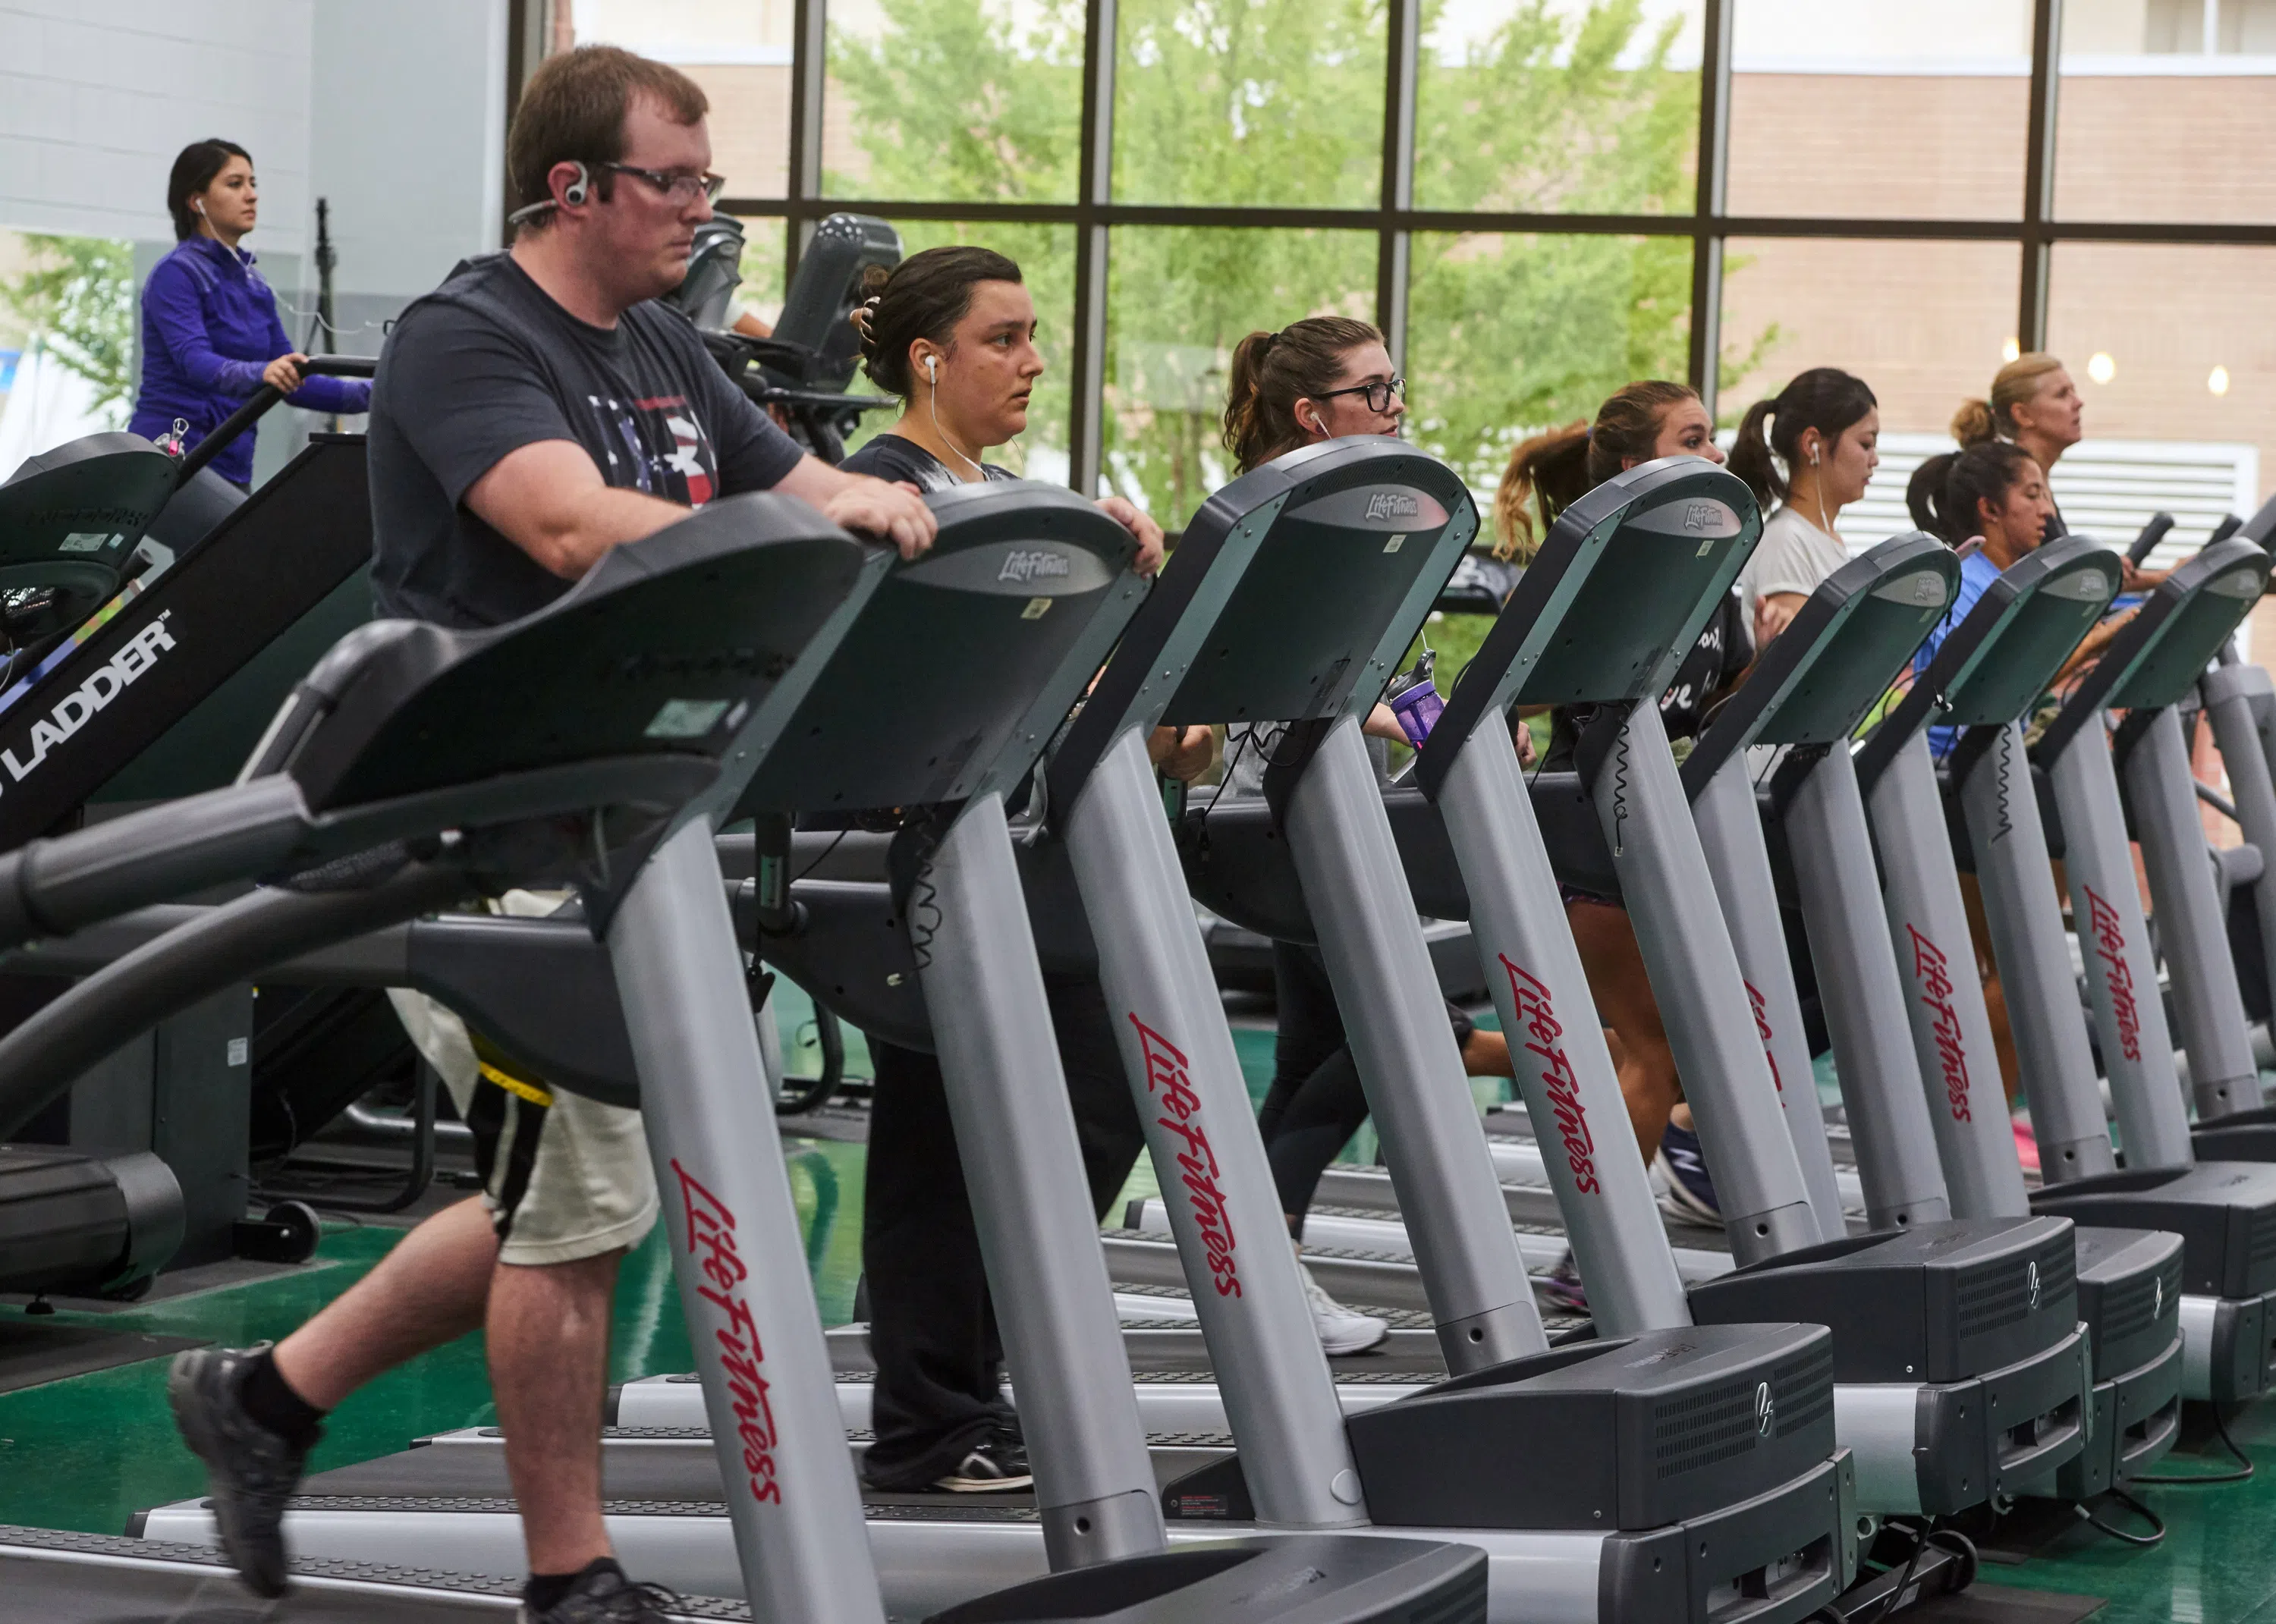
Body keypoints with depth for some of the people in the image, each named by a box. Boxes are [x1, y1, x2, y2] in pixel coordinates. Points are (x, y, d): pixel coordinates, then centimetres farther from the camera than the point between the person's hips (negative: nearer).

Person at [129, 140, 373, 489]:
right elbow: (194, 361, -25)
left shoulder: (255, 288, 16)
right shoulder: (175, 275, -8)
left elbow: (292, 382, 17)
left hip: (232, 468, 8)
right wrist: (261, 373, -44)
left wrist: (373, 394, 4)